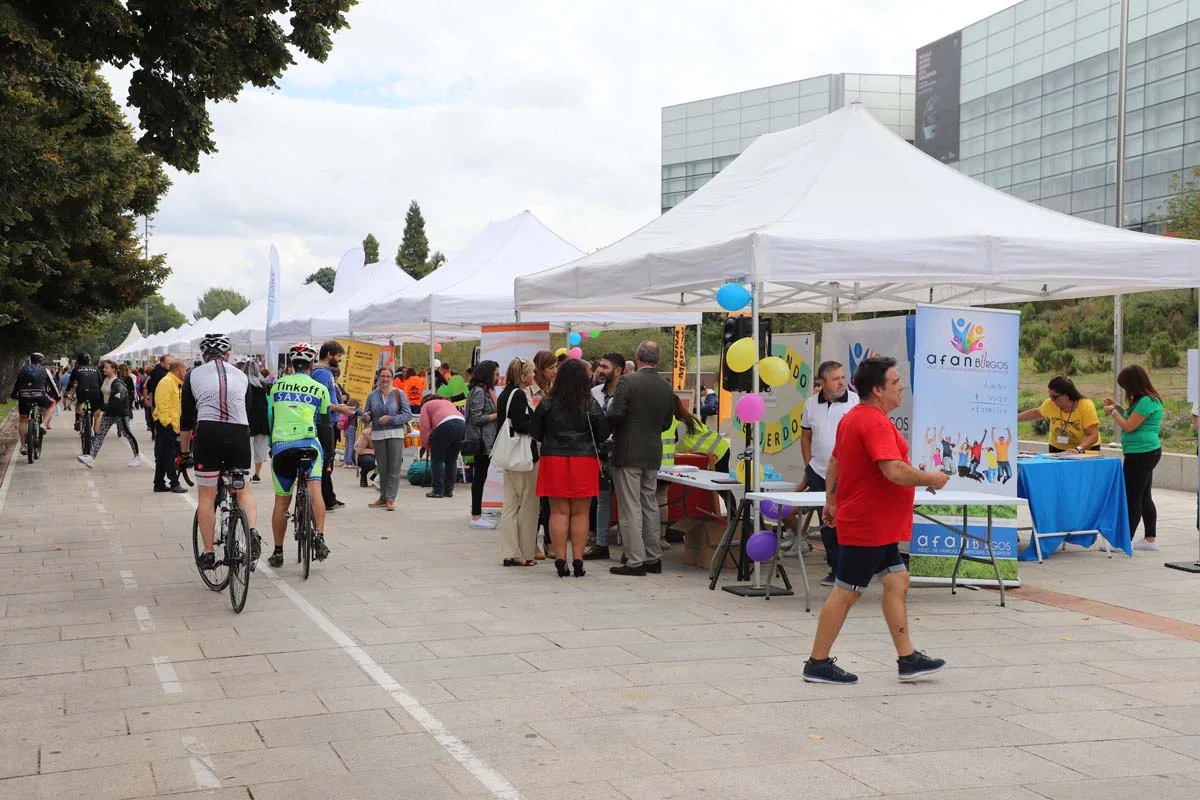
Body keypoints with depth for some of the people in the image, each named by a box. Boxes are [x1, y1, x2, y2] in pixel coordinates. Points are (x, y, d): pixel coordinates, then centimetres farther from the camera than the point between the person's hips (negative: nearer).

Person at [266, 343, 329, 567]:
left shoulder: (277, 385, 15)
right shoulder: (320, 389, 7)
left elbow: (270, 418, 21)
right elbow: (325, 424, 9)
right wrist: (329, 451, 18)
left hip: (280, 446, 3)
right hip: (308, 443, -3)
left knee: (281, 502, 11)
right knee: (315, 489, -10)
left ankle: (278, 552, 19)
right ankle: (319, 537, -31)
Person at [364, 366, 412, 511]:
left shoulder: (399, 394, -1)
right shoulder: (372, 395, 8)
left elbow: (408, 414, -5)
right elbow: (367, 414, 13)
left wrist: (390, 419, -17)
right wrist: (366, 417, -11)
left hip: (395, 434, -3)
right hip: (378, 435, 3)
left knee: (394, 467, -6)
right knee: (382, 468, 9)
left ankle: (391, 498, -2)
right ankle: (383, 497, 18)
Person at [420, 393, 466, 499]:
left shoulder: (426, 405, 22)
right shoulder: (447, 402, 37)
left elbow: (425, 426, 7)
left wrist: (426, 444, 17)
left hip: (445, 425, -6)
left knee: (437, 461, 5)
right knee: (452, 460, 15)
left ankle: (438, 491, 3)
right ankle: (449, 490, 17)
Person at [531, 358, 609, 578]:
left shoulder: (548, 404, -3)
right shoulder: (591, 405, -5)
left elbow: (534, 432, 2)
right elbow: (603, 434, -1)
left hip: (554, 459, 1)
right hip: (584, 461, 0)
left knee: (559, 512, 5)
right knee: (580, 513, 6)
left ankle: (560, 560, 3)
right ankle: (578, 561, 5)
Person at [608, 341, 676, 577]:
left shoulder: (628, 382, -13)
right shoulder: (666, 388, 4)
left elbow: (615, 414, -18)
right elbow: (667, 423, 11)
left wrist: (611, 430, 3)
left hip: (628, 452, -6)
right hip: (653, 453, 6)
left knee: (630, 508, -2)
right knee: (650, 506, 14)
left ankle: (635, 561, -2)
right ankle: (653, 558, 19)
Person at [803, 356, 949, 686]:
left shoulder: (852, 417, 12)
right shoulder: (875, 423, -21)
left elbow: (834, 461, 20)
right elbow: (895, 471, -31)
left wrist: (831, 500, 26)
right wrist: (930, 479, -16)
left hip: (877, 526, 11)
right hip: (868, 526, -11)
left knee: (897, 582, 11)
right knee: (846, 592, -2)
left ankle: (908, 659, 16)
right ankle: (818, 664, 6)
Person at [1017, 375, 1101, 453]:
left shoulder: (1086, 407, -21)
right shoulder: (1050, 404, -11)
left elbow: (1094, 436, -24)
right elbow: (1037, 412, 11)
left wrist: (1078, 449, -38)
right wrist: (1015, 418, 5)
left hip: (1086, 448, -3)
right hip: (1057, 449, 3)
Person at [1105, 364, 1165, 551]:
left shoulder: (1147, 401, -19)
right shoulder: (1149, 399, 12)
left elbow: (1128, 426, -18)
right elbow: (1132, 418, 23)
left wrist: (1113, 412, -4)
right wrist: (1117, 407, 17)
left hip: (1141, 454, -11)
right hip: (1146, 453, 11)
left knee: (1132, 497, -7)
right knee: (1144, 497, 14)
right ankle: (1151, 539, 19)